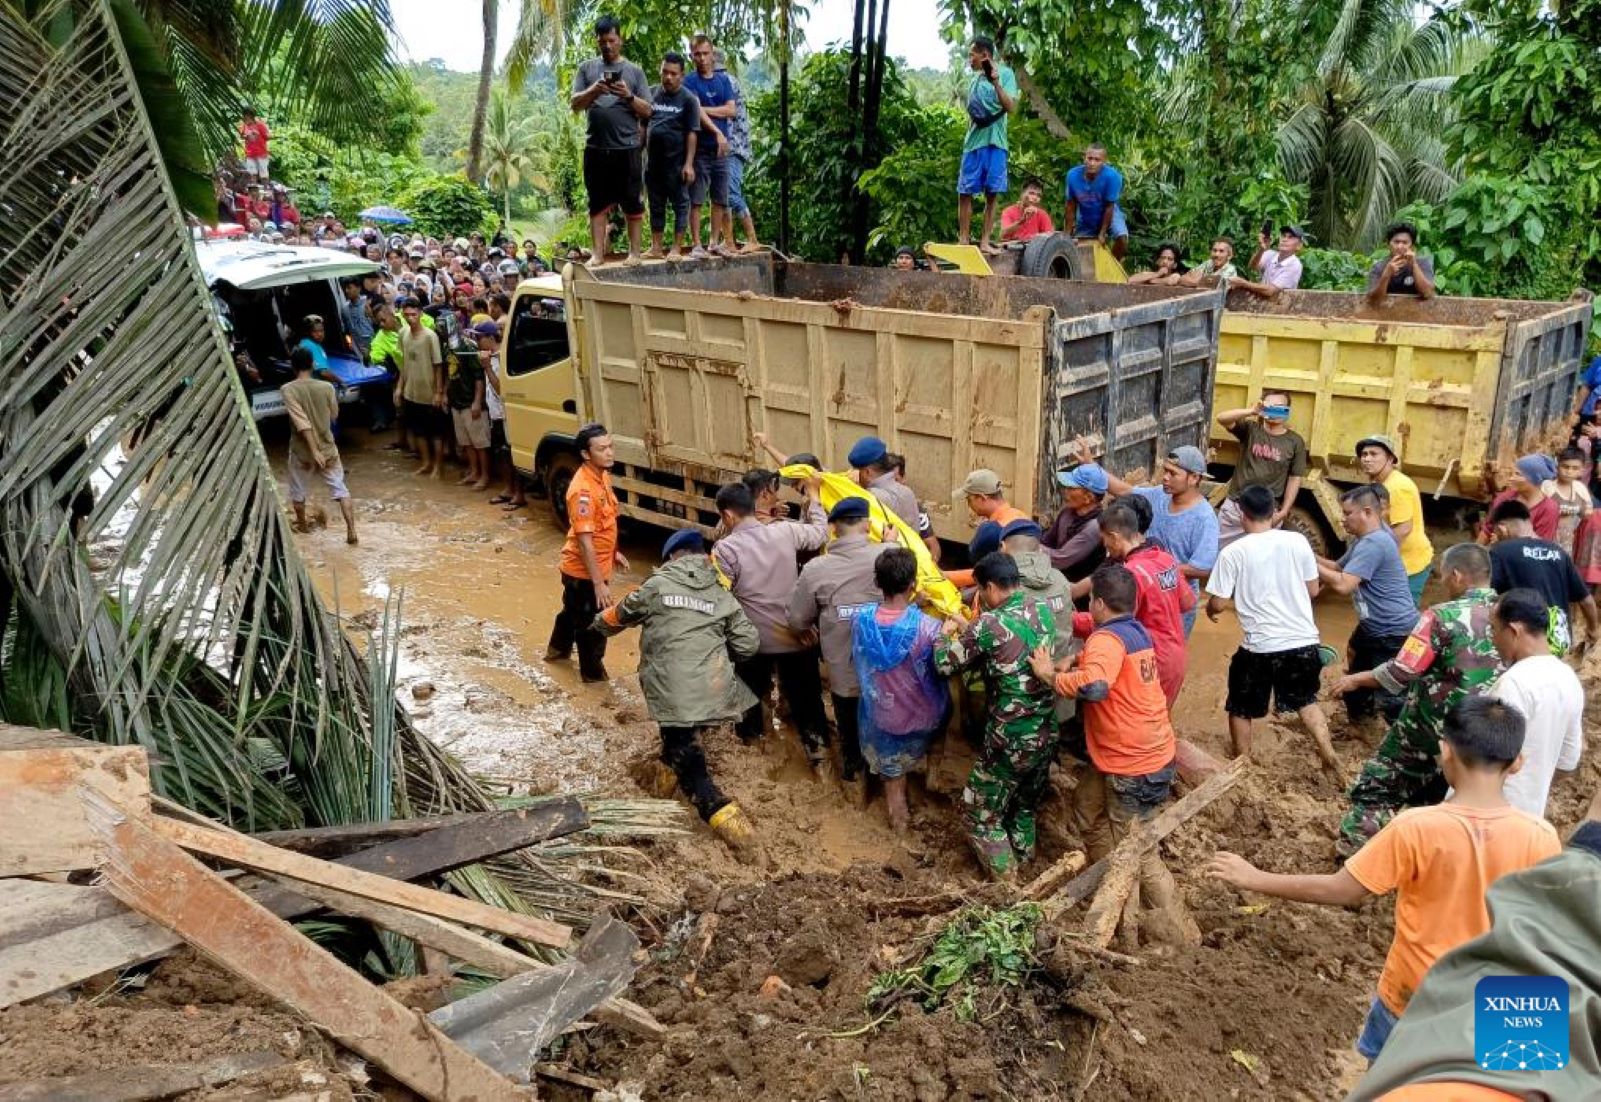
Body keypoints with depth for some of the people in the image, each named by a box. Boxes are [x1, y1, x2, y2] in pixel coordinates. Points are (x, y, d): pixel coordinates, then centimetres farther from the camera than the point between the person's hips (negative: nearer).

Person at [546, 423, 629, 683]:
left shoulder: (602, 475, 0)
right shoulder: (583, 490, -30)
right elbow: (584, 542, -29)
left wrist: (614, 552, 21)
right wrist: (599, 583, -28)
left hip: (585, 567, 9)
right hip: (584, 571, -9)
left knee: (573, 610, 30)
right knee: (593, 624, 9)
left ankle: (557, 649, 52)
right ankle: (593, 673, 28)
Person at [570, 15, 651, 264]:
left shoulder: (634, 71, 8)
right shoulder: (586, 68, 11)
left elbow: (647, 111, 4)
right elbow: (575, 104, 4)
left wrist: (628, 96, -13)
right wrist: (594, 89, -13)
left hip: (627, 148, -1)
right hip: (596, 148, 1)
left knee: (631, 203, 2)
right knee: (598, 203, 3)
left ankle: (634, 252, 9)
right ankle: (598, 254, 6)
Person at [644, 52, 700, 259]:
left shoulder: (688, 99, -4)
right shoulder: (652, 93, 9)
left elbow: (692, 133, -8)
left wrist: (689, 163, -14)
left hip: (676, 160, -5)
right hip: (653, 160, 5)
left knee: (679, 203, 1)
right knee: (656, 204, 9)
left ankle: (676, 248, 5)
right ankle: (655, 248, 15)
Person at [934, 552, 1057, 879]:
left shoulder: (990, 624, -20)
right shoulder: (1043, 610, -1)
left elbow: (945, 665, -8)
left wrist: (947, 633, 11)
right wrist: (968, 631, 17)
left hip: (1010, 741, -7)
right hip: (1046, 736, 7)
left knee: (983, 816, 11)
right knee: (1025, 809, 25)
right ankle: (1022, 871, 36)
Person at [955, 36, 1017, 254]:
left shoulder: (1005, 73, 0)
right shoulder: (975, 79, 14)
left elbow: (1011, 107, -12)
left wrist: (996, 82, -20)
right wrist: (967, 139, 13)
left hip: (994, 142, -4)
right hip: (973, 142, 4)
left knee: (992, 194, -2)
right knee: (964, 191, -1)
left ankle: (985, 241, 1)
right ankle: (963, 240, 3)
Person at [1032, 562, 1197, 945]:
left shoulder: (1107, 638, -22)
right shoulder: (1136, 631, 8)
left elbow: (1093, 685, -39)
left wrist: (1050, 675, -24)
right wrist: (1072, 666, 5)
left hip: (1134, 766, -10)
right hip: (1147, 752, 10)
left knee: (1136, 852, 3)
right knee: (1088, 809, 25)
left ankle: (1178, 930, 15)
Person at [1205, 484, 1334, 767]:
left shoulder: (1233, 552, -11)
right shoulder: (1298, 541, -2)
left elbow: (1219, 603, -8)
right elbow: (1313, 590, 9)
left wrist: (1209, 610, 15)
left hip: (1260, 647, -4)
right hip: (1304, 641, 4)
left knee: (1240, 709, 19)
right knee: (1305, 699, 30)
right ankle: (1328, 754, 22)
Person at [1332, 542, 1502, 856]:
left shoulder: (1443, 616, -20)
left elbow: (1401, 672, -21)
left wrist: (1355, 679, -7)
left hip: (1429, 727, -5)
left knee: (1378, 787, 12)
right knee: (1435, 799, 22)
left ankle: (1351, 850, 18)